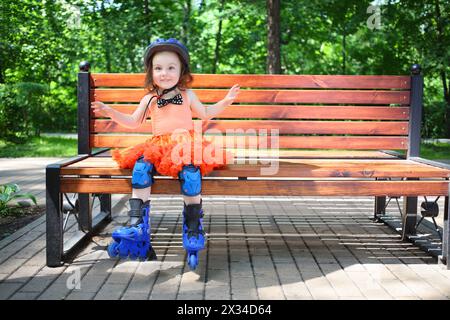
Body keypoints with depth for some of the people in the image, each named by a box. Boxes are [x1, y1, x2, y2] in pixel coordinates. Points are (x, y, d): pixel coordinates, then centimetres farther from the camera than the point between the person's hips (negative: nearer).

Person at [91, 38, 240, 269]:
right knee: (141, 166, -28)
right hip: (158, 146, 2)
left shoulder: (187, 95, 14)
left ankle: (193, 227, -25)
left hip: (185, 144, -2)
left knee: (190, 169, -34)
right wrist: (110, 112, 11)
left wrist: (226, 101, 16)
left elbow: (205, 113, 26)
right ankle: (137, 224, -29)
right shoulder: (149, 99, 15)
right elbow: (133, 122, 22)